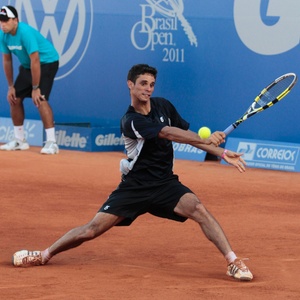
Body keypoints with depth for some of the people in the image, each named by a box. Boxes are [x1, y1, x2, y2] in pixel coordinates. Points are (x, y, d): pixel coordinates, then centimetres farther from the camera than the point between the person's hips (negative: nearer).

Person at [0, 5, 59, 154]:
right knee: (14, 99, 6)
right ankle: (19, 140, 19)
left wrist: (35, 88, -27)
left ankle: (51, 142, -25)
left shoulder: (26, 33, -31)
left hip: (47, 62, -8)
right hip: (27, 66, 8)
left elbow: (35, 61, -30)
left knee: (39, 99, -24)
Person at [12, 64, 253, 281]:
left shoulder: (163, 106, 1)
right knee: (92, 229, -5)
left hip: (165, 183, 3)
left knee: (198, 209, -25)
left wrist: (222, 153, 1)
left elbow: (187, 134, 10)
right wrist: (207, 140, -41)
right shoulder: (130, 121, -18)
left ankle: (233, 262, -25)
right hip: (134, 187, -3)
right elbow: (168, 133, -31)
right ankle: (45, 255, 17)